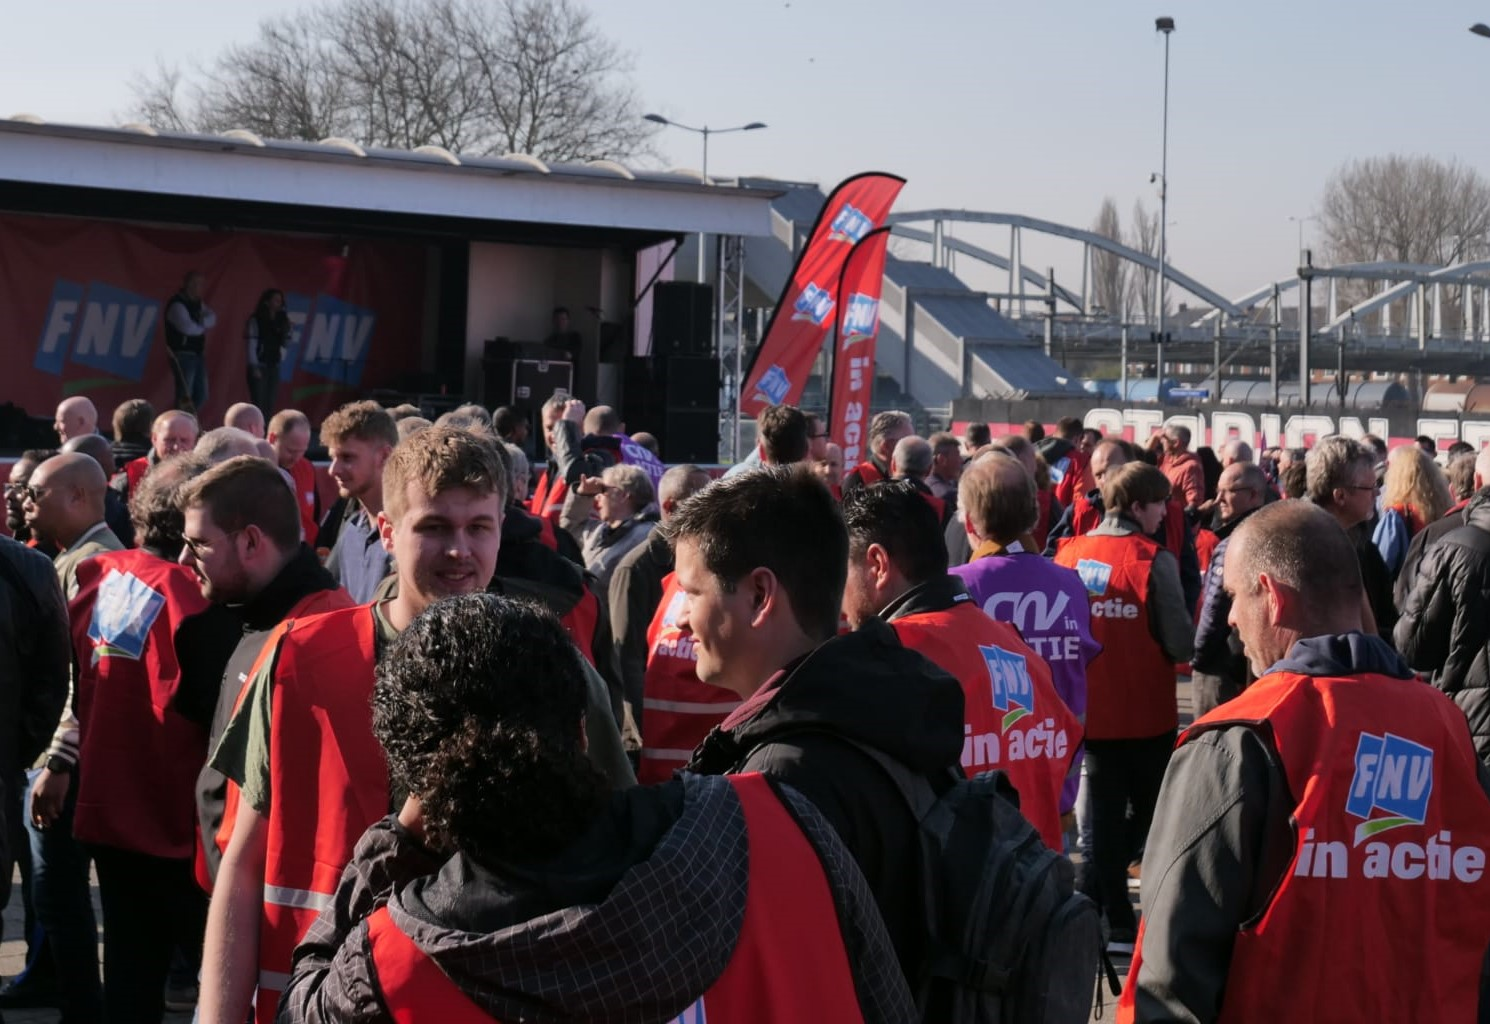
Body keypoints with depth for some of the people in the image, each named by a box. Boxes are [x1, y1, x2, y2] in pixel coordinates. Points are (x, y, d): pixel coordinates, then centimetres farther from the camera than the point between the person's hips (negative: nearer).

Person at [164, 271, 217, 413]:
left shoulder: (198, 303, 14)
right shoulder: (177, 304, -14)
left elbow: (212, 318, 5)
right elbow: (187, 327, -24)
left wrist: (200, 323, -16)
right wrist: (203, 326, -4)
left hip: (198, 354, 9)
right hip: (183, 355, -9)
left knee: (201, 396, 10)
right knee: (184, 396, -11)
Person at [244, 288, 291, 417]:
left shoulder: (280, 320, 10)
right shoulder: (255, 320, -6)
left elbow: (285, 344, 13)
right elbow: (251, 345, -9)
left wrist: (288, 331, -5)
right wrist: (254, 367, -15)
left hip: (274, 367, 6)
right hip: (259, 366, -6)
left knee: (270, 404, 3)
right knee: (259, 404, -10)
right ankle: (257, 427, -11)